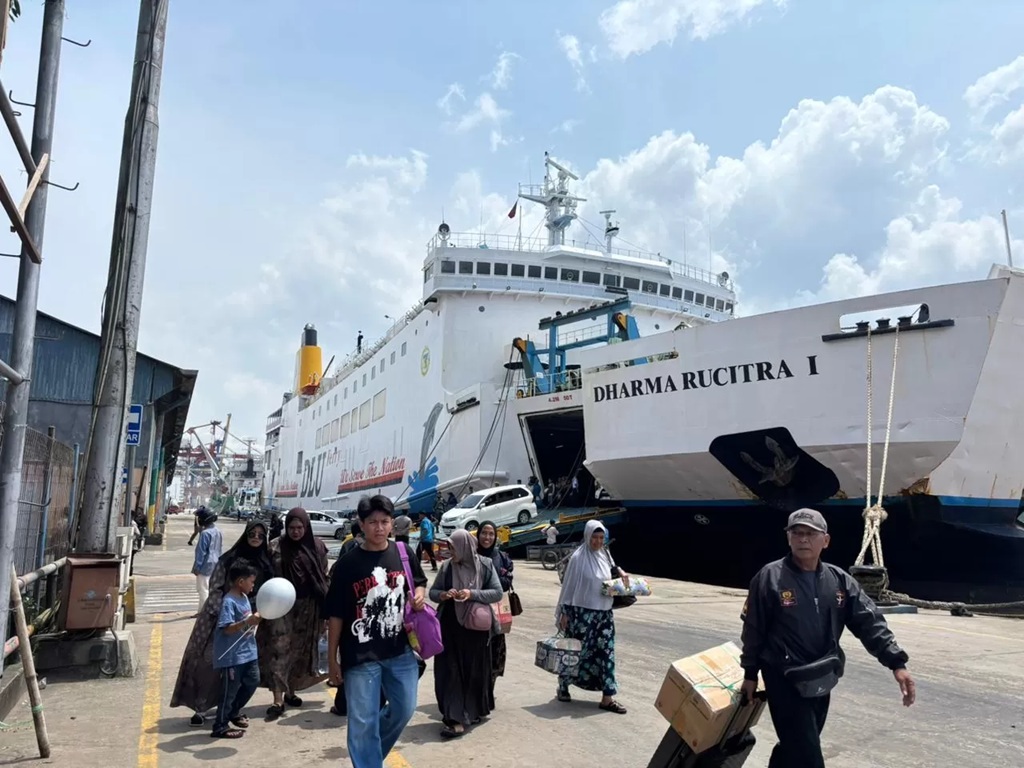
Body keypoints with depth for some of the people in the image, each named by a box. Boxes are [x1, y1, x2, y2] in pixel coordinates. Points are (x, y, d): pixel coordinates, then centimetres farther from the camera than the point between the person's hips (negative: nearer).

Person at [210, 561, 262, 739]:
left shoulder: (244, 597, 7)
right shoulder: (229, 602, -21)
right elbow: (228, 628, -29)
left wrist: (256, 618, 7)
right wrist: (249, 621, -37)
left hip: (248, 651, 9)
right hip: (232, 655, -9)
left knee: (253, 681, 18)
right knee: (230, 690, 2)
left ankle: (234, 712, 37)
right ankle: (220, 727, 15)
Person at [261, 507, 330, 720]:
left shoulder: (317, 547, 2)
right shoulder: (276, 547, -3)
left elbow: (325, 577, 5)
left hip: (308, 607, 2)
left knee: (300, 650, 12)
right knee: (279, 649, -7)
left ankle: (291, 691, 29)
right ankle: (278, 699, -4)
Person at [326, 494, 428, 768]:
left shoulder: (403, 554, -1)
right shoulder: (347, 564, -9)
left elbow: (420, 583, 17)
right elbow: (335, 615, -5)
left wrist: (420, 596, -7)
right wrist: (332, 658, -4)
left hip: (401, 651, 4)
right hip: (361, 656, -4)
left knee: (404, 709, 17)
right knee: (363, 722, 3)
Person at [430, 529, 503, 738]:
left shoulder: (485, 565, -5)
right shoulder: (446, 566, -1)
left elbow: (497, 593, -4)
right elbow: (433, 591, 7)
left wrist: (473, 594, -18)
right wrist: (443, 595, -16)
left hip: (476, 627, -1)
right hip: (450, 626, 1)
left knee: (475, 671, 7)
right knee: (450, 671, -1)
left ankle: (473, 712, 22)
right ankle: (456, 718, 7)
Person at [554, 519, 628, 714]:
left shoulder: (605, 555, 6)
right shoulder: (578, 557, -11)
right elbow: (569, 585, -8)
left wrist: (621, 574, -5)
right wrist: (564, 612, -9)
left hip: (604, 613, 5)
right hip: (582, 613, -5)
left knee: (606, 653, 3)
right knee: (578, 652, 6)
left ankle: (607, 698, 8)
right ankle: (563, 684, 29)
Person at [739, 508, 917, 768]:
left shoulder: (840, 580, 0)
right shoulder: (770, 577, -13)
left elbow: (870, 622, -2)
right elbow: (753, 629, -6)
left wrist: (896, 662, -14)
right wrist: (750, 674, -2)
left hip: (821, 682, 5)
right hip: (784, 681, -5)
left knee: (795, 746, 21)